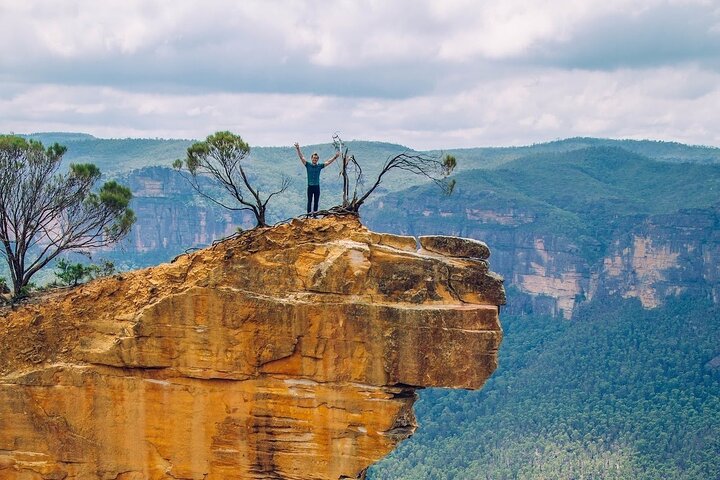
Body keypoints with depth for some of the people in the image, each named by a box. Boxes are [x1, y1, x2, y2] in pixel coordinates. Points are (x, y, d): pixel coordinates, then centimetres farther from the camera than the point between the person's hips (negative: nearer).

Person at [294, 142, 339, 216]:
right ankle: (308, 214, 4)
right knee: (309, 201, 1)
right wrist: (298, 149, -18)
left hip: (317, 186, 2)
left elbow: (328, 162, 5)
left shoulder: (320, 166, 4)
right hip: (310, 186, -2)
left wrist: (335, 157, -4)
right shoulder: (308, 165, -1)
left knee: (316, 201, 7)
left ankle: (314, 215, 14)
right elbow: (301, 157, -8)